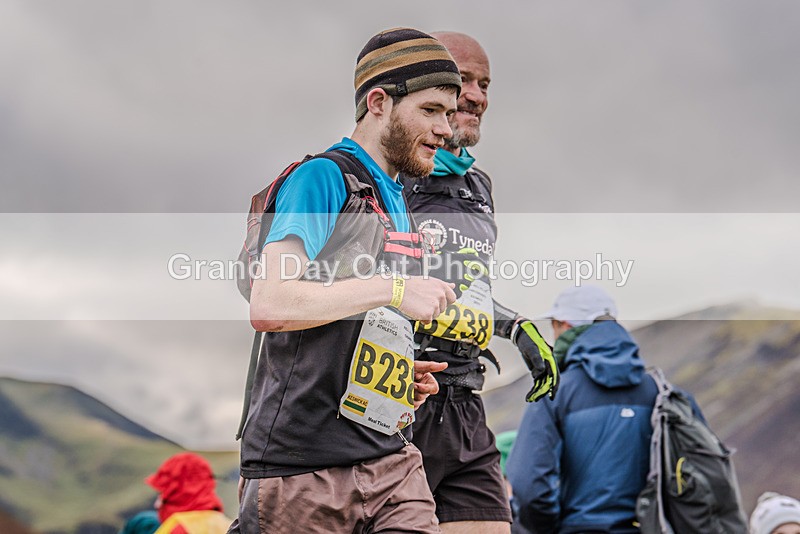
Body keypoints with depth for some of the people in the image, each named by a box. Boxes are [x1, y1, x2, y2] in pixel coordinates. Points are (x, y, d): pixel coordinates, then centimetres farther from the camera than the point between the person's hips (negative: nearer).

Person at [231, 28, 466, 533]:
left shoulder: (398, 201, 20)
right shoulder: (324, 178, -7)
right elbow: (268, 304, -20)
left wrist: (403, 379, 9)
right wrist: (393, 289, -17)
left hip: (392, 458, 7)